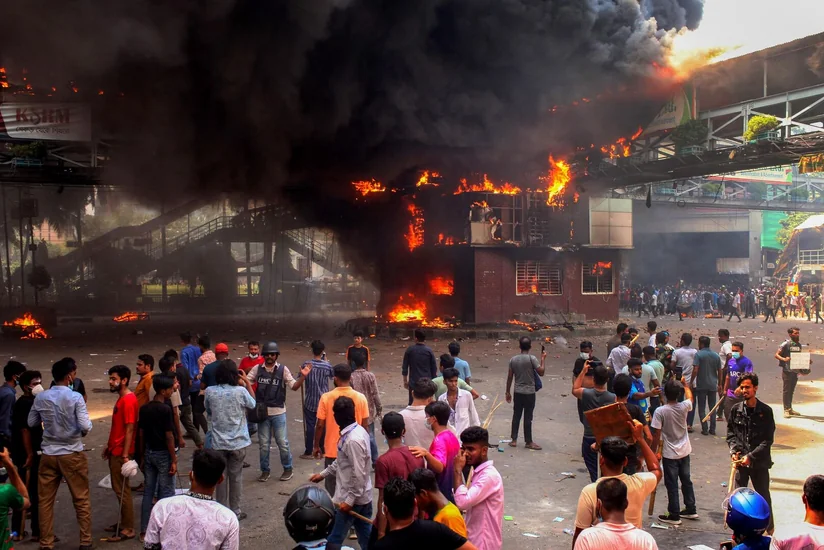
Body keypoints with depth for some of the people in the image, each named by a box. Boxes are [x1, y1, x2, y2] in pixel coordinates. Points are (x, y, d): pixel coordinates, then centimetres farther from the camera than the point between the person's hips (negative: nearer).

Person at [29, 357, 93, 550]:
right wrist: (82, 432, 2)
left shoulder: (41, 397, -2)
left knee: (45, 500, 13)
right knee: (81, 500, 9)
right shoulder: (75, 397, -15)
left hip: (48, 454, 3)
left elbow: (31, 423, 8)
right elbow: (86, 426, -19)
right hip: (72, 454, -3)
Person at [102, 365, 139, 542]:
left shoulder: (128, 400, -19)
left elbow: (129, 430, -22)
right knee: (118, 488, 16)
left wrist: (125, 455, -23)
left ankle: (128, 529, 5)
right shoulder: (121, 398, 11)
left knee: (122, 489, -3)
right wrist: (109, 445, 20)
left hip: (121, 452, -10)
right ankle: (124, 522, 27)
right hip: (115, 450, 10)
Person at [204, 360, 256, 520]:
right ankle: (235, 511, 19)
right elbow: (252, 405, 5)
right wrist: (247, 384, 8)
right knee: (236, 476, 11)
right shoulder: (241, 391, -15)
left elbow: (208, 411, 8)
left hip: (218, 442, 2)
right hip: (238, 442, -1)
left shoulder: (210, 391, -9)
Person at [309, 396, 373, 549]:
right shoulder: (358, 430, 5)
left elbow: (359, 475, -25)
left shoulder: (353, 440, -26)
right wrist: (323, 474, 21)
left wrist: (350, 500, -20)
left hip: (352, 498, -9)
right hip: (363, 497, 9)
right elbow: (342, 461, 18)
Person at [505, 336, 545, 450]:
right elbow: (541, 372, -12)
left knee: (516, 416, 12)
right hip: (529, 392, -4)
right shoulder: (532, 358, -14)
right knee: (528, 417, 2)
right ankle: (529, 442, 10)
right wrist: (543, 359, 1)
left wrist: (508, 392, 12)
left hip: (518, 392, 4)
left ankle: (514, 440, 16)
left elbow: (509, 377, 3)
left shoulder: (513, 359, 0)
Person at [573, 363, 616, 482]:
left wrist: (583, 372, 7)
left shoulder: (585, 393, -17)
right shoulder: (613, 398, -17)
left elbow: (574, 390, 7)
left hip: (589, 438, -1)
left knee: (593, 469, 10)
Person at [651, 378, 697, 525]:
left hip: (670, 454, -5)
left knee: (672, 485, 4)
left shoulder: (660, 411, -21)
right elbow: (690, 397, 17)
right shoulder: (684, 407, -9)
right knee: (686, 480, 20)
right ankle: (691, 509, 31)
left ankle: (674, 515, 11)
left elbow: (656, 435, -17)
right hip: (684, 452, 5)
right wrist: (685, 385, 34)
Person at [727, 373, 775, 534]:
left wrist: (751, 456, -14)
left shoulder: (765, 411, -7)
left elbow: (768, 440, -7)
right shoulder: (736, 409, 1)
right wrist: (734, 451, -8)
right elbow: (730, 433, 8)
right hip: (741, 460, 2)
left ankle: (769, 528, 27)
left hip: (759, 462, -2)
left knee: (763, 496, 10)